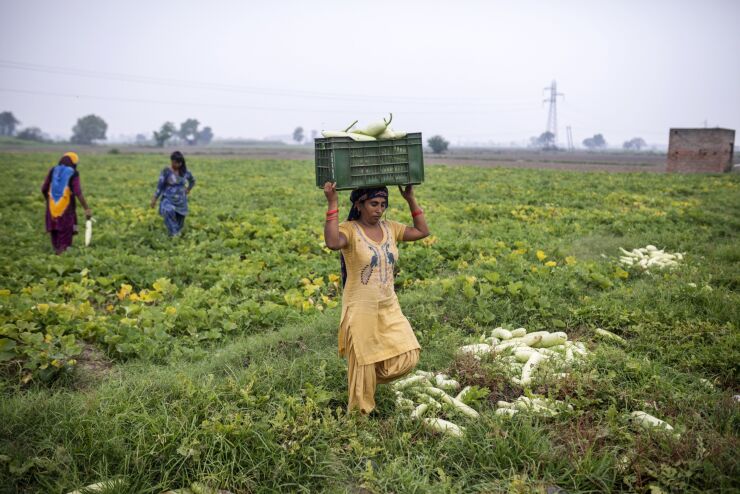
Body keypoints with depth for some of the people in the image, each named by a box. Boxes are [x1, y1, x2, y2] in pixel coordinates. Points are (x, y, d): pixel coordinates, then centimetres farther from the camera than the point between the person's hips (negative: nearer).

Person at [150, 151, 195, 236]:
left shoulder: (185, 171, 0)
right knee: (169, 212, -35)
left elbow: (192, 181, 20)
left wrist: (188, 189, 8)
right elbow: (160, 186, -9)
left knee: (179, 223, 9)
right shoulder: (166, 171, -11)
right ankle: (174, 235, -34)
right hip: (168, 200, -4)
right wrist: (154, 199, -12)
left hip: (181, 201, 4)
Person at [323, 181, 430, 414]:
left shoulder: (389, 228, 5)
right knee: (363, 363, 8)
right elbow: (332, 242, -36)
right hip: (360, 310, -6)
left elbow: (422, 231, 8)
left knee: (407, 358, 4)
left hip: (389, 307, 6)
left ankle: (372, 375, 32)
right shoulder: (349, 230, -14)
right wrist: (332, 203, -34)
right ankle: (361, 412, 31)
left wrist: (410, 199, 4)